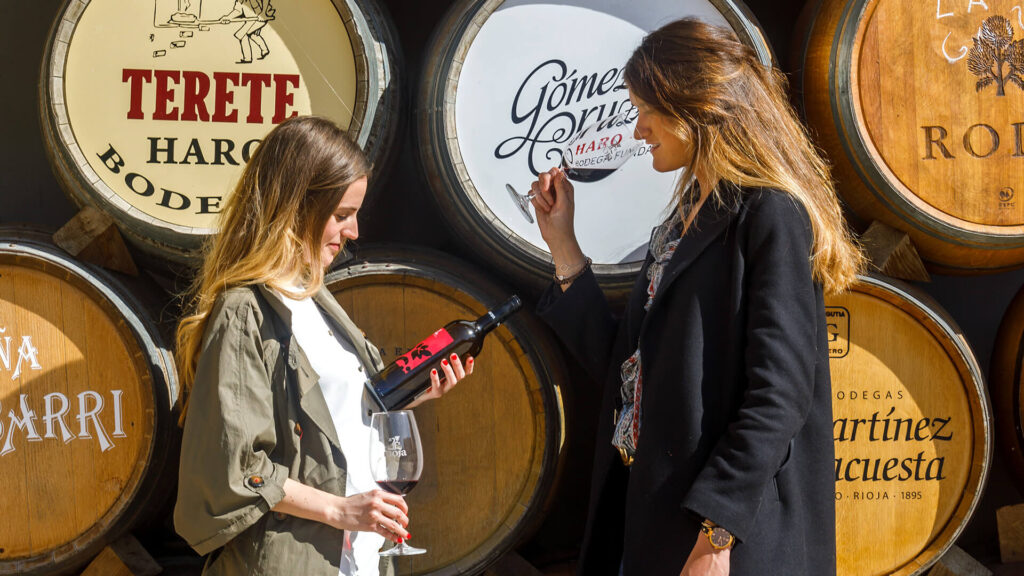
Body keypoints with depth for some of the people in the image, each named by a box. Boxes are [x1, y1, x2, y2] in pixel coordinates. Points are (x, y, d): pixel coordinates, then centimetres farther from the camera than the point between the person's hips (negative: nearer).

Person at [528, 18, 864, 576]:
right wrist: (563, 244, 11)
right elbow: (626, 369, 12)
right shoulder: (686, 219, 14)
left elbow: (779, 395, -19)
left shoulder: (771, 215, -12)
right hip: (648, 513, 8)